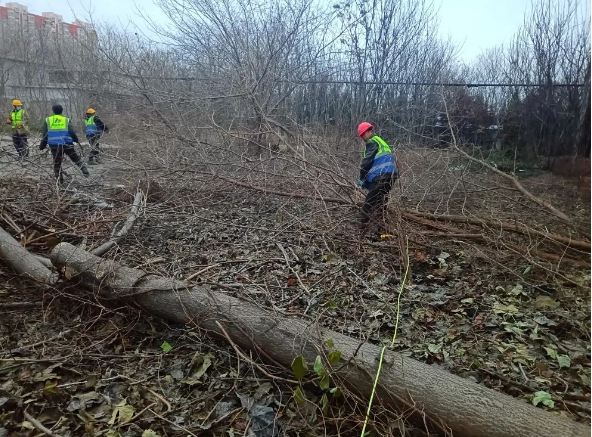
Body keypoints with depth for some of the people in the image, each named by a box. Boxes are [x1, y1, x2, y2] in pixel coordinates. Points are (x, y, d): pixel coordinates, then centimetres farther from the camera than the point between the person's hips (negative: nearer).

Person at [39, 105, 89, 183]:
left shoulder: (47, 120, 6)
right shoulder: (66, 120, 4)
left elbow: (44, 134, 4)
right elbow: (72, 132, -4)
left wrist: (42, 145, 11)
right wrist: (76, 141, 10)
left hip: (54, 146, 0)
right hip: (67, 144, 0)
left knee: (57, 163, 11)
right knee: (76, 159, 13)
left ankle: (59, 180, 11)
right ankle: (85, 172, 2)